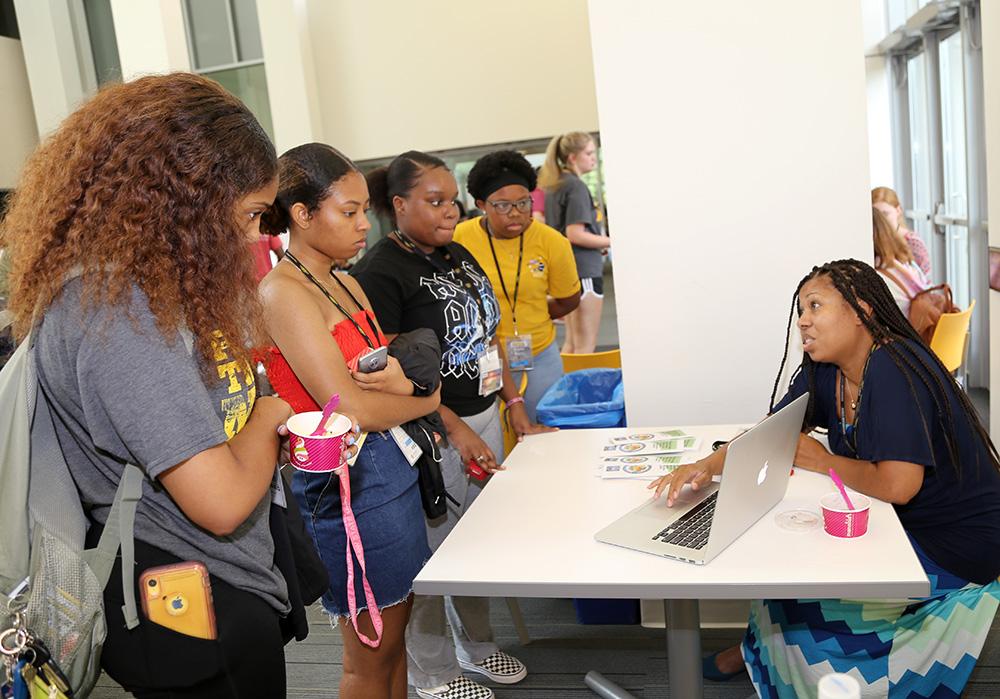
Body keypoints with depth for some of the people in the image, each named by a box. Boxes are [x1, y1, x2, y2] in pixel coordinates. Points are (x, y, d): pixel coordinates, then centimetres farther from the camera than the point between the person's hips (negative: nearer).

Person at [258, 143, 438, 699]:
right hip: (351, 479, -8)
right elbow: (350, 408, -22)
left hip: (394, 466, 8)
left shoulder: (347, 284, 10)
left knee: (395, 631, 20)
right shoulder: (283, 293, -16)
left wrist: (401, 378, -14)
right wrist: (427, 400, -6)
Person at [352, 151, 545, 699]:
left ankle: (476, 645, 40)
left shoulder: (459, 256, 10)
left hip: (484, 418, 8)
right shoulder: (380, 273, -15)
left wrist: (515, 408, 12)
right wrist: (457, 431, -20)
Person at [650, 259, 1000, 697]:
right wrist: (708, 466, -20)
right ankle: (763, 647, 24)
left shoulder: (893, 370, -28)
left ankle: (762, 654, 20)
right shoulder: (824, 373, -2)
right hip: (901, 527, 7)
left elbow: (897, 486, -34)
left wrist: (821, 461, -17)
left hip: (953, 546, -7)